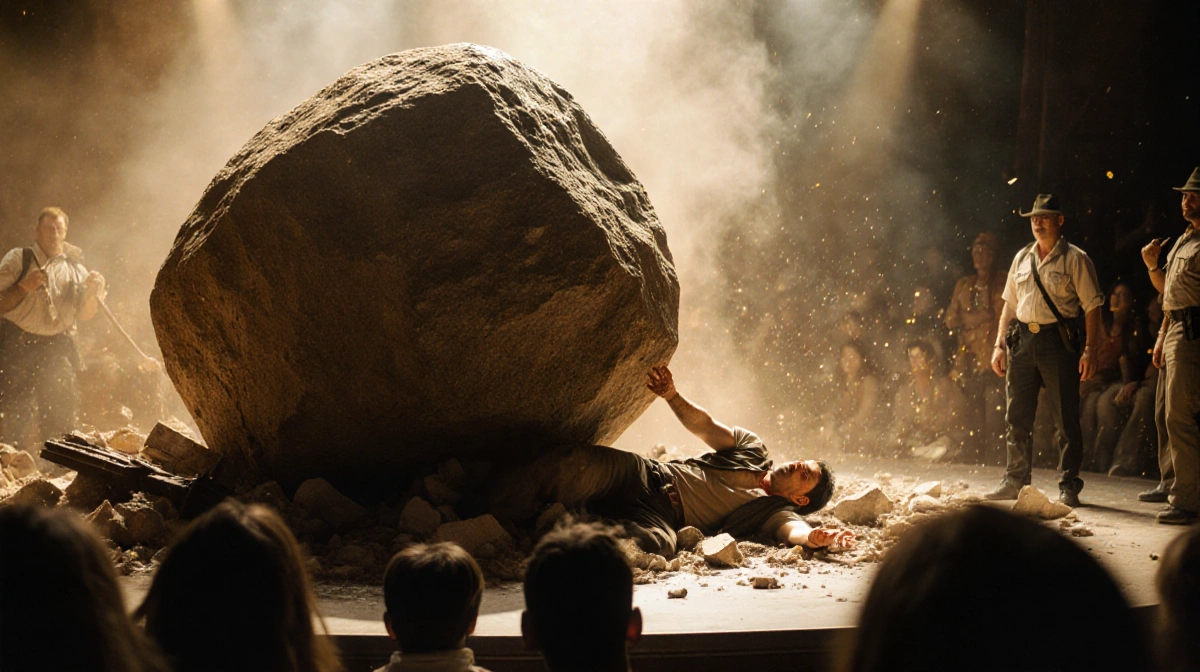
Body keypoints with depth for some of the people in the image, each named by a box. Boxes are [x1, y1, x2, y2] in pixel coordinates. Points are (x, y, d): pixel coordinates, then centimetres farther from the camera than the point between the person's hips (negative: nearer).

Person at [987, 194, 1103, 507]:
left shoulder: (1075, 259, -1)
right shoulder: (1022, 258, 15)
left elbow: (1092, 307, -5)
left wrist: (1090, 350, -13)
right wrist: (999, 344, 12)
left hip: (1059, 342, -5)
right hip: (1023, 340, 5)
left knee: (1066, 419, -2)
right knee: (1017, 417, 9)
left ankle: (1068, 485, 6)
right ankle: (1015, 481, 18)